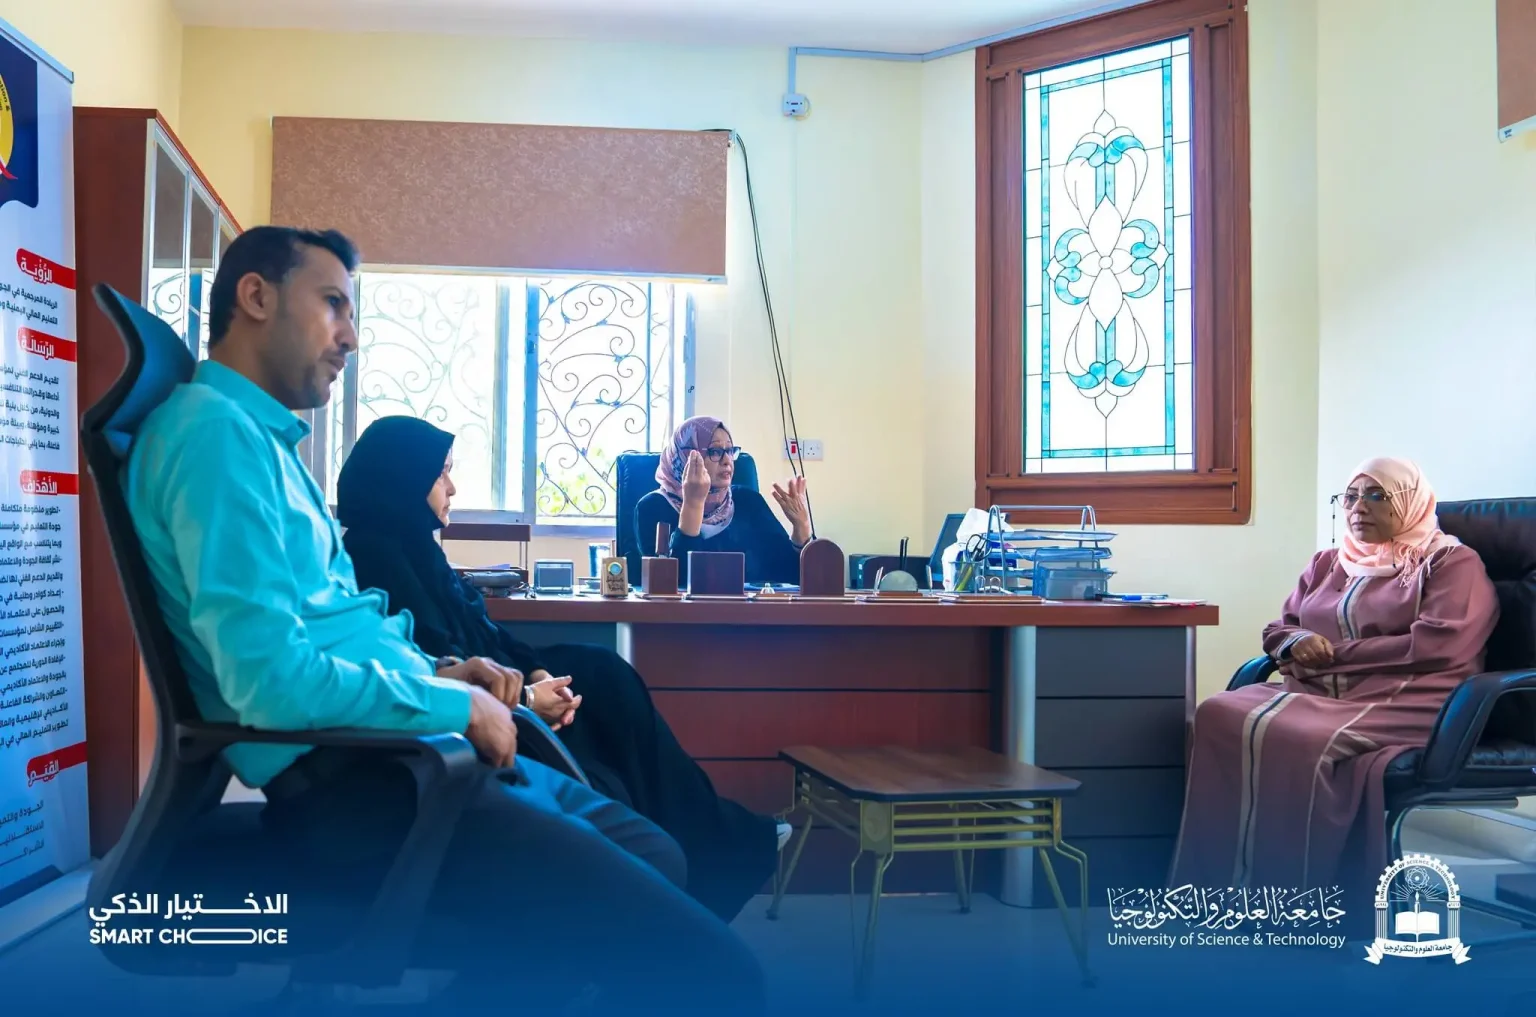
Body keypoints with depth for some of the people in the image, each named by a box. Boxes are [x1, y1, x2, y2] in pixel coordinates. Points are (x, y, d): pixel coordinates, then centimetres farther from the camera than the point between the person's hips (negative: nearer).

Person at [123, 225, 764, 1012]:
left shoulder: (262, 437, 20)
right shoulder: (215, 429, -14)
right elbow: (272, 677, -24)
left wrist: (434, 675, 10)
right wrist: (453, 705, -12)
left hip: (396, 752, 11)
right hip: (351, 781, -11)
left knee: (654, 857, 22)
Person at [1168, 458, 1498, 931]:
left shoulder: (1452, 563, 6)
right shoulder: (1327, 563, 25)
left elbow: (1437, 647, -10)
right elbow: (1277, 630, 25)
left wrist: (1333, 653, -8)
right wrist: (1296, 642, -1)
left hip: (1401, 704, -5)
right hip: (1319, 695, 6)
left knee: (1298, 740, -37)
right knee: (1220, 715, -27)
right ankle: (1220, 896, -29)